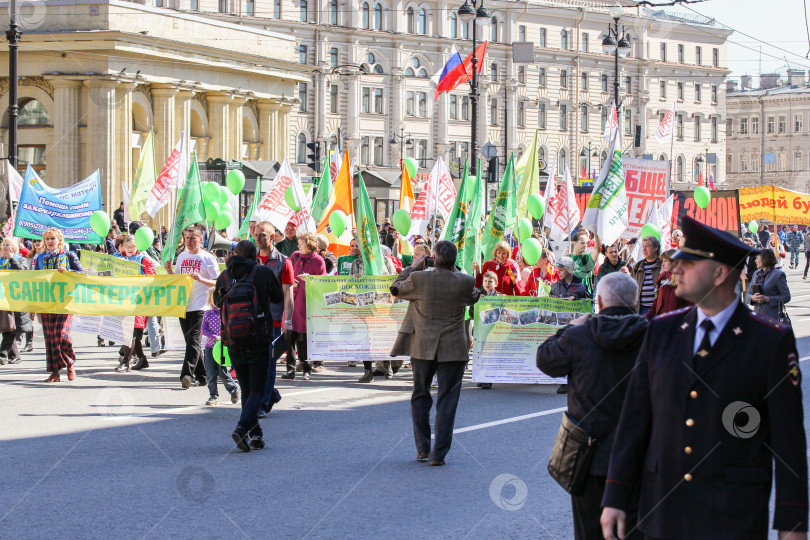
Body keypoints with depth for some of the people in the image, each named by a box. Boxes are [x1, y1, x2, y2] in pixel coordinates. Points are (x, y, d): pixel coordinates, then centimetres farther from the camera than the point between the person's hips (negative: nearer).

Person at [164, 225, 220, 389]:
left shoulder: (208, 258, -3)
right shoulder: (181, 257, 14)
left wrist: (201, 279, -21)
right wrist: (169, 271, 0)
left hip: (199, 306, -6)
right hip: (183, 305, 6)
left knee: (193, 340, -15)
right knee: (190, 341, 9)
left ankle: (187, 374, -22)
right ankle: (200, 377, 16)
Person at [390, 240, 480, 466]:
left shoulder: (418, 279, -13)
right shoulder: (465, 282, -10)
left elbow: (396, 289, 6)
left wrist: (412, 267, 17)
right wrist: (455, 271, 12)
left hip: (423, 348, 1)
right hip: (453, 350, -1)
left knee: (420, 396, 18)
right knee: (447, 401, 5)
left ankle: (422, 448, 20)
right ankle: (438, 454, 1)